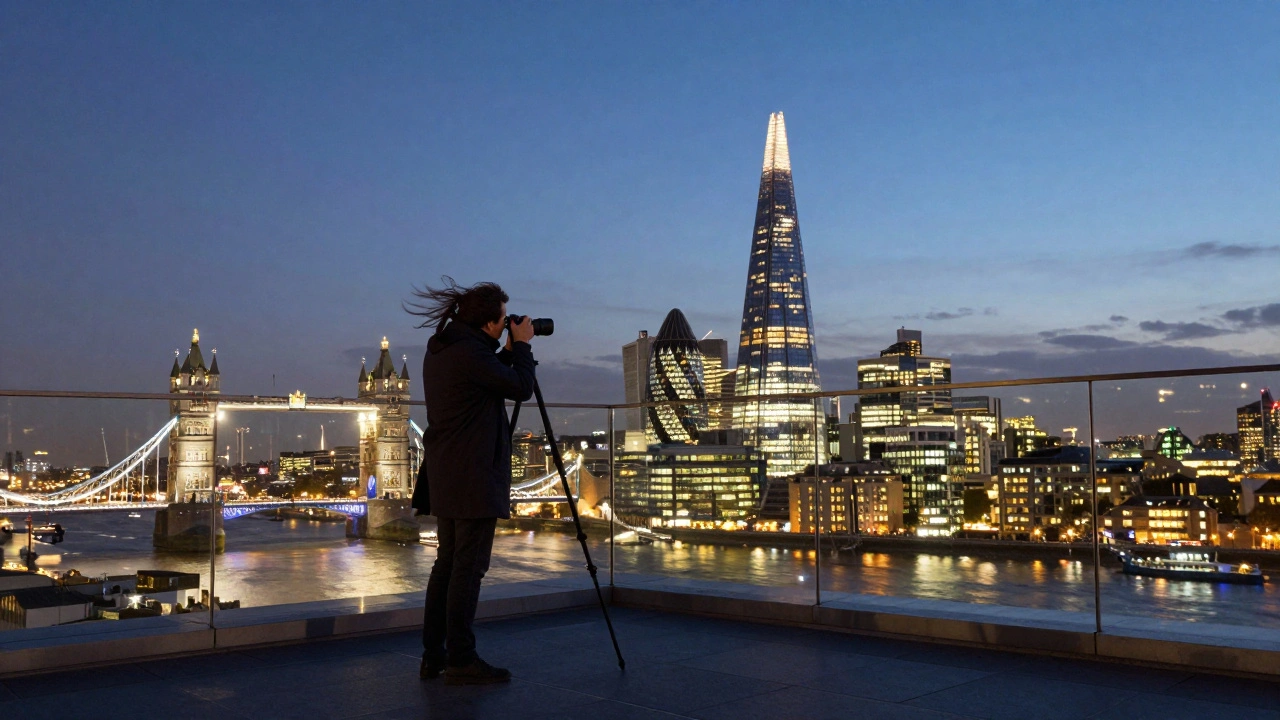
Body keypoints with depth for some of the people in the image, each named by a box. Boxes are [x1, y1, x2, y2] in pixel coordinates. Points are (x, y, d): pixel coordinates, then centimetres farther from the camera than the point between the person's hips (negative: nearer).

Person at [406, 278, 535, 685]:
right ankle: (461, 661, 0)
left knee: (447, 563, 13)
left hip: (446, 479, 10)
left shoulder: (440, 349, 13)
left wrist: (510, 351, 15)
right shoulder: (470, 353, -17)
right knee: (467, 567, -5)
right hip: (472, 478, -10)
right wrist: (522, 345, 1)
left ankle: (434, 656, 17)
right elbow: (521, 388, -12)